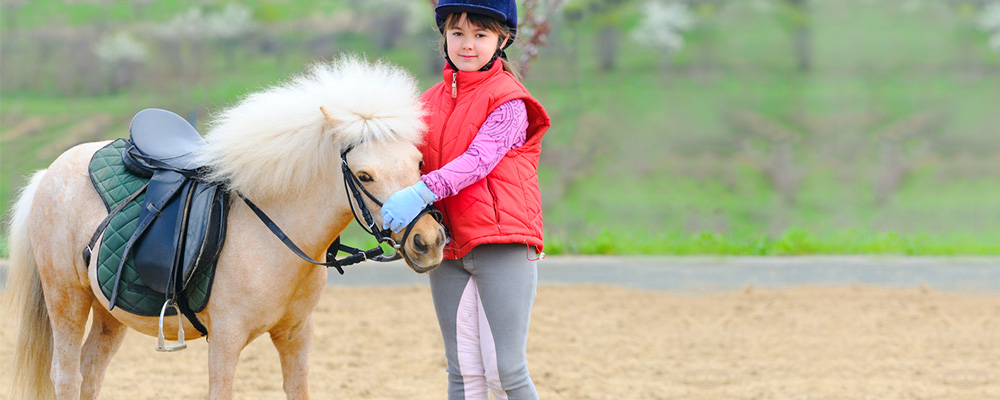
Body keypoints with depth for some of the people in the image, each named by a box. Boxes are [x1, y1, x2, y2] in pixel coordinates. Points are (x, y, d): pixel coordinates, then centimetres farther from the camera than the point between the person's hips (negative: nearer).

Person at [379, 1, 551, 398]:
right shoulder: (431, 103, 14)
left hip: (502, 245, -6)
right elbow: (417, 164, 15)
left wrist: (423, 191, -32)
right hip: (448, 247, 6)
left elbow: (479, 158, -19)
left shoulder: (508, 101, -6)